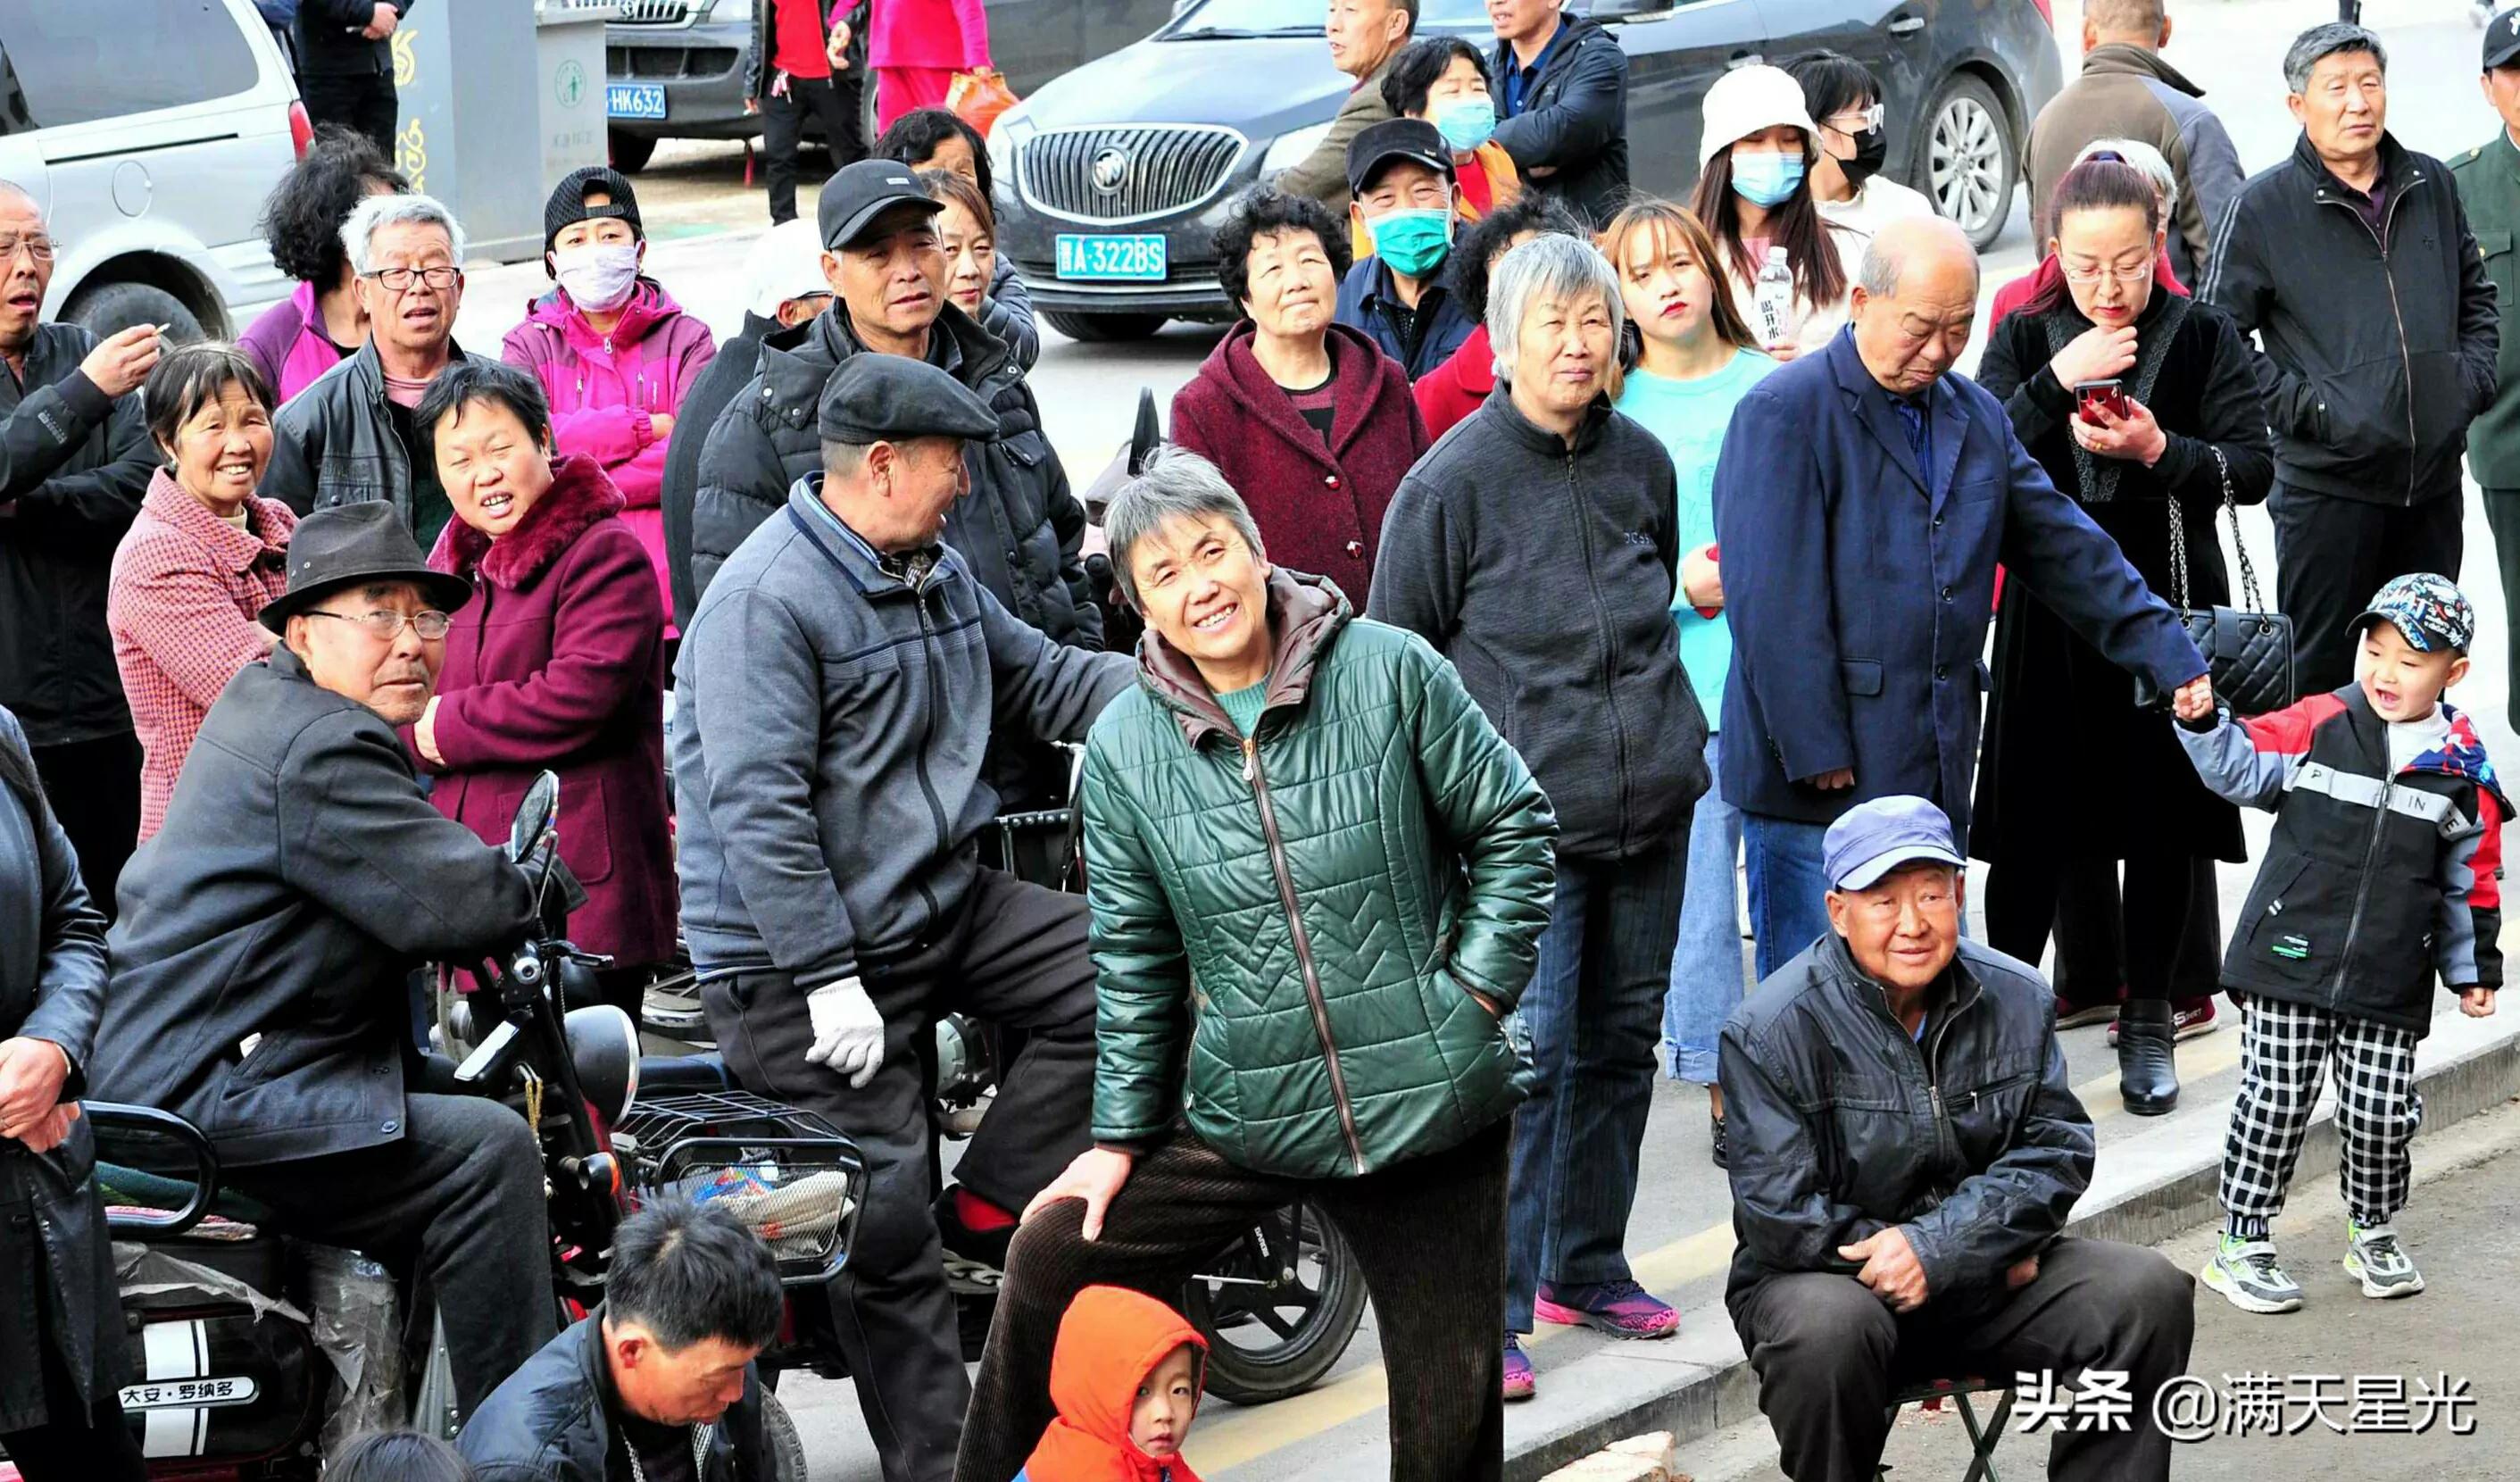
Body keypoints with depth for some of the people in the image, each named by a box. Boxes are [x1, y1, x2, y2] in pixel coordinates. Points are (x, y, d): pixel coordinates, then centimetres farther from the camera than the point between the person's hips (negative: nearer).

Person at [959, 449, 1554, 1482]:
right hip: (1243, 1116, 2)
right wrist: (1120, 1135, 7)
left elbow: (1514, 825, 2)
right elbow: (1133, 959, 8)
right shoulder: (1125, 748, 2)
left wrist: (1478, 989, -6)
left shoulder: (1392, 673, -5)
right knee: (1050, 1263, 3)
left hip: (1432, 1103, -2)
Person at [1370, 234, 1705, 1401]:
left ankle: (1584, 1267, 28)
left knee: (1622, 1040, 13)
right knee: (1525, 1053, -10)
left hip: (1650, 805, 6)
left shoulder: (1642, 463, 7)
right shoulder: (1454, 480, -9)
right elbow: (1394, 650, -3)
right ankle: (1487, 1312, -4)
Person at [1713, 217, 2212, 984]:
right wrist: (1815, 751, -16)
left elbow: (2062, 549, 19)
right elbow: (1775, 603, -13)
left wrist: (2170, 656, 13)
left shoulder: (1977, 417, 15)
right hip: (1822, 778, -7)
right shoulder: (1784, 414, -9)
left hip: (1936, 776, 7)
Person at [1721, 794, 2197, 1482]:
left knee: (2149, 1294, -15)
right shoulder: (1771, 1031, -14)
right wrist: (1987, 1261, -16)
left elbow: (2054, 1152, -3)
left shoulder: (2016, 998, 1)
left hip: (1990, 1278, 4)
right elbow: (1781, 1217, -17)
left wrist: (1940, 1248, -21)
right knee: (1830, 1333, -37)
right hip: (1828, 1279, -4)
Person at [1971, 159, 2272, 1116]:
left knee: (2162, 821, 7)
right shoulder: (2025, 339, 2)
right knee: (2032, 825, 0)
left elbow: (2253, 468, -7)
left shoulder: (2203, 338, -1)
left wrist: (2160, 448, -24)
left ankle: (2149, 1022, 21)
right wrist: (2058, 381, -22)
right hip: (2053, 612, 0)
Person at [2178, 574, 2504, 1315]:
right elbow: (2241, 766, 2)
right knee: (2275, 1101, 0)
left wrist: (2474, 969, 13)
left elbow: (2472, 879, 11)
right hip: (2289, 967, -1)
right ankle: (2241, 1245, 12)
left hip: (2390, 988, 1)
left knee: (2382, 1112, 2)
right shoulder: (2318, 727, -2)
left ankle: (2374, 1235, 27)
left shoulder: (2464, 769, 3)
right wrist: (2204, 723, -17)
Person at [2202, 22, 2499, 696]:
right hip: (2327, 482, -5)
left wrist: (2474, 375, 6)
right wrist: (2304, 407, -13)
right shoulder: (2264, 206, -8)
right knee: (2320, 671, 2)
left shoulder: (2430, 185, 7)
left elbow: (2477, 292, 21)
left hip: (2434, 478, 5)